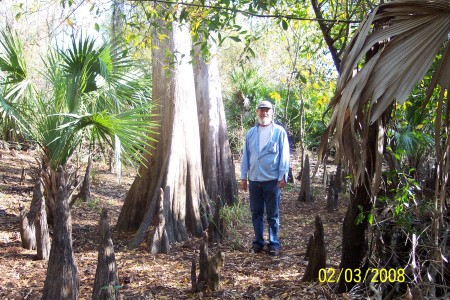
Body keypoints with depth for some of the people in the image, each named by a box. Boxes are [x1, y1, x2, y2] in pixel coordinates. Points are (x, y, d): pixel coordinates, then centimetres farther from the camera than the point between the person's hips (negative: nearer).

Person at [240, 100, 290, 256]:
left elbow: (284, 155, -5)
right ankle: (258, 242, 21)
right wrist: (243, 177, 7)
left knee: (272, 214, 5)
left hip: (272, 180, -4)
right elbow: (246, 155, 9)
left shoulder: (279, 132, -3)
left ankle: (274, 244, 13)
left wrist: (282, 176, -10)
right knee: (256, 213, 11)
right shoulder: (251, 133, 8)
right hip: (254, 179, 4)